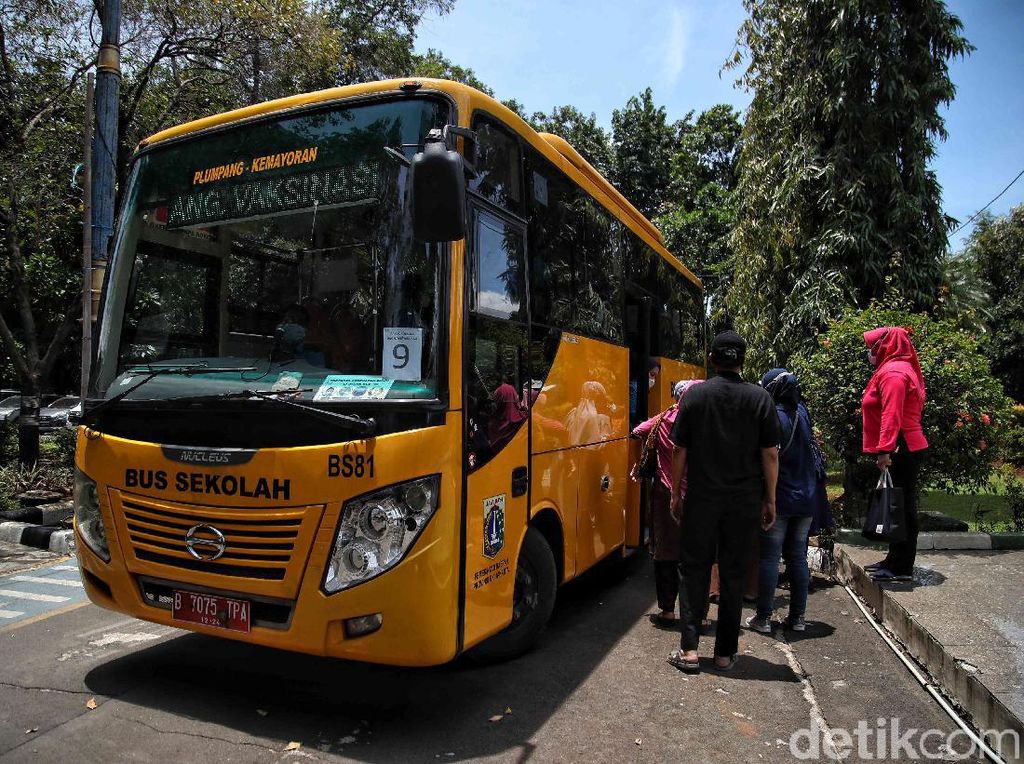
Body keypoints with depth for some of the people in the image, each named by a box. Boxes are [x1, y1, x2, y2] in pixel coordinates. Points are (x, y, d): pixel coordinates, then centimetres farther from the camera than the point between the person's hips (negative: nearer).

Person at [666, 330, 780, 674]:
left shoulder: (695, 395, -2)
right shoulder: (760, 398, -1)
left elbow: (680, 452, -1)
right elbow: (770, 455, -2)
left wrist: (676, 494, 8)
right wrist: (770, 500, 8)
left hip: (701, 499, -1)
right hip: (745, 501, 1)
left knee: (693, 570, 9)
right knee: (733, 574, 10)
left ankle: (689, 649, 6)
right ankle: (725, 652, 17)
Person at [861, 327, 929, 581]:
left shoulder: (893, 372, -13)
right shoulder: (899, 369, 19)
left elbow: (891, 415, -23)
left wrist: (885, 449, -27)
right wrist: (886, 449, 19)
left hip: (901, 451, -11)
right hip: (904, 450, 11)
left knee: (902, 506, -5)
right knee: (900, 506, 15)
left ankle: (902, 568, 2)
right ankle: (895, 559, 25)